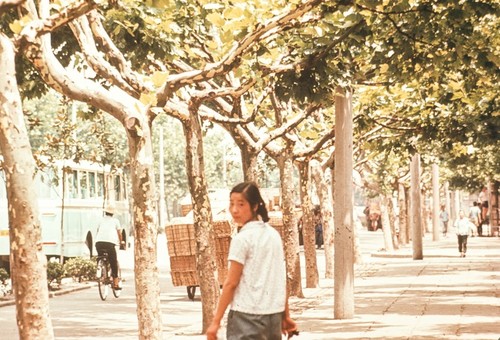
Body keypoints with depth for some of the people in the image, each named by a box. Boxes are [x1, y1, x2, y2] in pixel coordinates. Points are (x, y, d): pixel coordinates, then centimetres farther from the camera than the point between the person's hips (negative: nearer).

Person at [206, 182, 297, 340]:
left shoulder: (242, 238, -11)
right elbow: (281, 279, 13)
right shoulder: (274, 235, 9)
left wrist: (216, 321, -8)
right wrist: (286, 316, 19)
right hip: (274, 314, 8)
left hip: (247, 315, -8)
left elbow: (231, 283, -12)